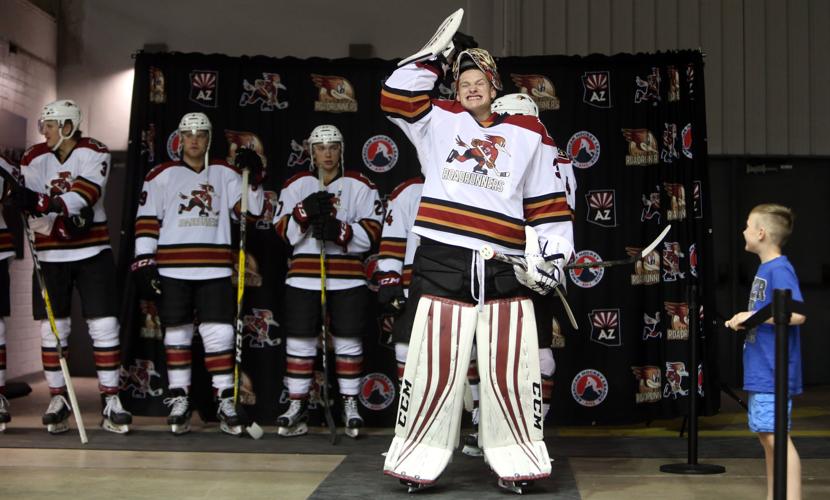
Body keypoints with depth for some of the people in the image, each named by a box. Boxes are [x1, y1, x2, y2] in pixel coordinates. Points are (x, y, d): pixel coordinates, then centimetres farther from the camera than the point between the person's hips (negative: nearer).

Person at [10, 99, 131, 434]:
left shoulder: (94, 153, -4)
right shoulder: (34, 159, 0)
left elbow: (85, 192, -22)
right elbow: (37, 214, -8)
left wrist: (47, 204, -36)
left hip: (92, 251, -2)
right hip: (50, 255, 2)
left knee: (104, 326, -3)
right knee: (52, 329, 4)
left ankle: (111, 402, 4)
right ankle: (57, 400, 16)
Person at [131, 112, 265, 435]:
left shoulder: (224, 173, 11)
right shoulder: (162, 175, 5)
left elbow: (249, 210, 5)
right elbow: (146, 221, 1)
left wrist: (253, 177, -8)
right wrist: (143, 263, -6)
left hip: (215, 269, 1)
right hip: (172, 270, -1)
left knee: (219, 333, -3)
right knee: (177, 333, 5)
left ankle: (225, 403, 4)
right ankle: (179, 402, 15)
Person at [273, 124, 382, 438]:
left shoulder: (360, 186, 3)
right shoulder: (296, 186, 9)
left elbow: (371, 233, -4)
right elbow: (281, 231, 2)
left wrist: (338, 230, -20)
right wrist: (304, 212, -16)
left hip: (348, 277, -1)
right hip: (303, 276, 1)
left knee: (348, 341, 3)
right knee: (299, 341, 2)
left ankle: (350, 406, 13)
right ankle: (297, 407, 11)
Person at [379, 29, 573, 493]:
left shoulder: (529, 133, 12)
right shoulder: (437, 120, 13)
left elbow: (548, 199, 11)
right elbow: (396, 96, 1)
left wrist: (553, 255, 2)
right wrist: (436, 57, 5)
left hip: (505, 269, 1)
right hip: (442, 263, 0)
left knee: (511, 369, 1)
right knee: (435, 366, -1)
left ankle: (516, 461, 13)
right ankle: (419, 460, 10)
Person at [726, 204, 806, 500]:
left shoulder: (779, 269, -14)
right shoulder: (764, 269, 14)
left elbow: (797, 314, -24)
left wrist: (753, 315, -19)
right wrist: (745, 320, 8)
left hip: (773, 373, -10)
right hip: (760, 373, 10)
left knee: (777, 436, -8)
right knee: (766, 436, 14)